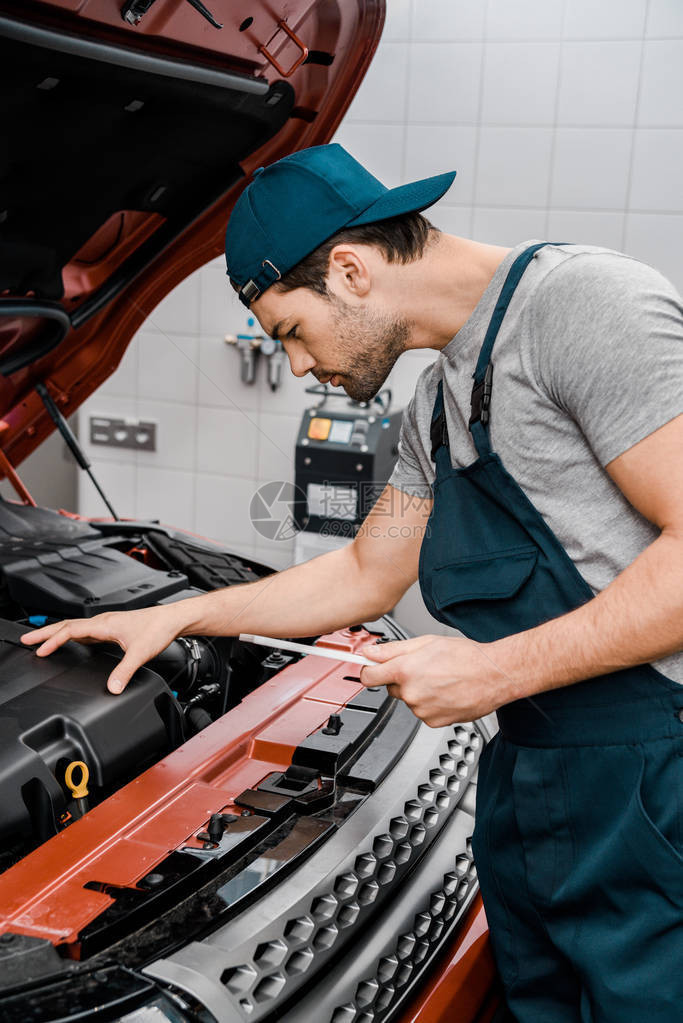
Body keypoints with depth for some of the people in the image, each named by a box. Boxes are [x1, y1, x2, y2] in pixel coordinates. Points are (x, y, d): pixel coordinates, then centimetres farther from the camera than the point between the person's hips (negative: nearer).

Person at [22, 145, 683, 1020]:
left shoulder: (584, 300, -15)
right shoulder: (437, 405, 15)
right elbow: (364, 577, 24)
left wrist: (495, 670, -18)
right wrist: (175, 615, 23)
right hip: (531, 783, 8)